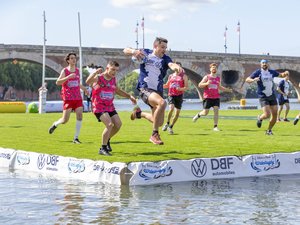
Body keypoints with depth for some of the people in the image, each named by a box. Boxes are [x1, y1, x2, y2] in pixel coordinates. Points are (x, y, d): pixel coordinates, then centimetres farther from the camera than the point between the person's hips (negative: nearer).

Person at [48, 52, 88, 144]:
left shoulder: (77, 70, 12)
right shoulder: (65, 71, -5)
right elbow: (58, 82, -17)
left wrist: (84, 88, 16)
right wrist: (68, 77, -27)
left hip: (78, 97, 5)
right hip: (68, 98, -5)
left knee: (79, 115, -10)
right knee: (65, 120, -4)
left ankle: (76, 138, -3)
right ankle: (55, 124, 30)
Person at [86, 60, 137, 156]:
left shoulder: (113, 79, 7)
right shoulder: (98, 78, -14)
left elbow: (118, 91, 26)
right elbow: (88, 82, -36)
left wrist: (129, 96, 20)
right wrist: (96, 72, -47)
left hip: (110, 106, 8)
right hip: (99, 106, -8)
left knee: (118, 124, 6)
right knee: (109, 124, -22)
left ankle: (107, 140, 31)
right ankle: (103, 148, -10)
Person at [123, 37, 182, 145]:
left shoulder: (165, 59, 3)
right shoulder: (145, 53, 3)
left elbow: (171, 64, -20)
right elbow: (125, 51, 8)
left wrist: (176, 67, -45)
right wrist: (134, 51, -16)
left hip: (158, 91, 5)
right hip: (145, 89, -5)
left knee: (159, 123, 9)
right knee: (162, 103, -34)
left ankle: (140, 113, 40)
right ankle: (154, 135, -23)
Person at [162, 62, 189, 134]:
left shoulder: (184, 76, 3)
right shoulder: (171, 76, 12)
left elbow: (186, 87, -3)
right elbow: (167, 85, 24)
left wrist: (181, 89, -23)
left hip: (179, 96, -1)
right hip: (171, 95, 1)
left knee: (177, 112, -1)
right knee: (171, 108, -23)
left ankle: (171, 127, 15)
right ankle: (167, 123, -4)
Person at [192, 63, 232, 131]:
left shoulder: (218, 78, 13)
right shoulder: (207, 77, 0)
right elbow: (200, 85, -4)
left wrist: (228, 90, 16)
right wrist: (206, 83, -22)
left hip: (216, 98, 3)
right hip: (208, 97, -3)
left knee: (216, 111, -10)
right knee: (205, 113, -2)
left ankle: (215, 127, -6)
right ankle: (198, 115, 32)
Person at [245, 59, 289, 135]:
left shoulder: (272, 72, 7)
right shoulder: (257, 72, -6)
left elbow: (281, 75, 21)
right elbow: (247, 79, -11)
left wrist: (285, 73, -2)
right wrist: (253, 80, -32)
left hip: (272, 96, 5)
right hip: (263, 97, -5)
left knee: (275, 115, 0)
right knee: (267, 115, -17)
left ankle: (269, 130, 22)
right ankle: (260, 118, 20)